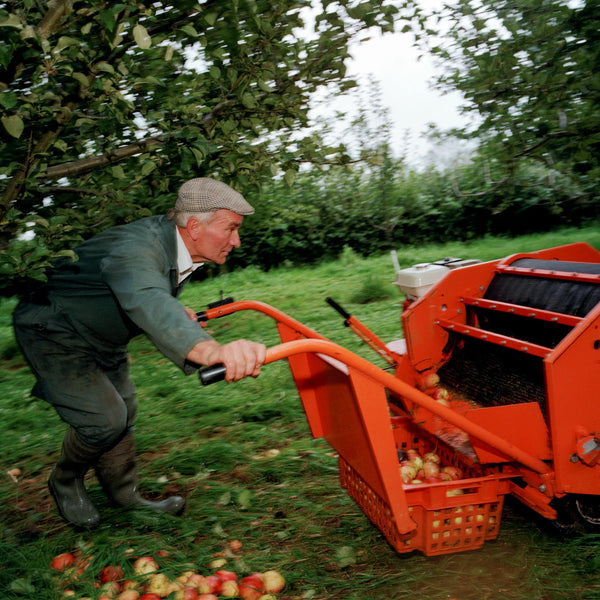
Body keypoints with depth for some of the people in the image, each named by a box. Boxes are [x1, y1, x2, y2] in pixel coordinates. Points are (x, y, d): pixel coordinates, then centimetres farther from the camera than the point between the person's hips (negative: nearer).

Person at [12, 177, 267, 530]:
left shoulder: (179, 247, -10)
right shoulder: (136, 248, -40)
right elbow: (147, 301, -64)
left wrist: (174, 310, -4)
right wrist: (209, 350, -81)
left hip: (103, 337, 9)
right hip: (55, 333, -8)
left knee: (124, 414, 12)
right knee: (104, 419, -13)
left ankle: (126, 496, 29)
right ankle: (65, 480, 17)